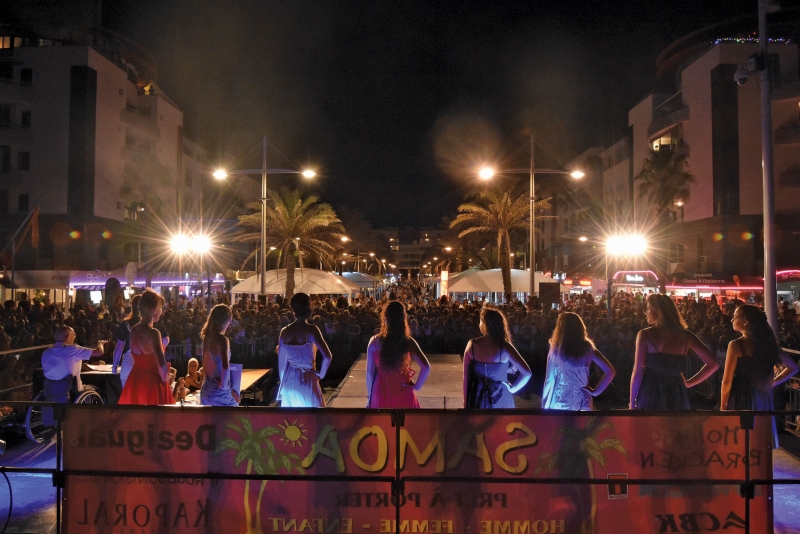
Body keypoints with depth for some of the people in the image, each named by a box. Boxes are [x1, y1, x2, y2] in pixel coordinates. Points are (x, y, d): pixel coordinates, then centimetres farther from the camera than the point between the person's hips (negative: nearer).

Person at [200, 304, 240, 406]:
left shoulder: (207, 337, 3)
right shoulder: (222, 339, -19)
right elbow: (225, 366, -31)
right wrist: (223, 385, -18)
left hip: (206, 390, 8)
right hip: (220, 394, -8)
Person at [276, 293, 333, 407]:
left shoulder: (284, 331, -2)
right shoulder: (311, 329, -14)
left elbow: (281, 361, 4)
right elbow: (327, 356, -22)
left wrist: (283, 382, 15)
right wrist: (321, 374, -6)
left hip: (289, 382, 4)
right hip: (307, 381, -4)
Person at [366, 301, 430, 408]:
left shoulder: (375, 341, -7)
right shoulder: (408, 342, -9)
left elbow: (370, 372, -3)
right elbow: (426, 367, -18)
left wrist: (369, 396, 7)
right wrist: (417, 386, -4)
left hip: (381, 393, 1)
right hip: (403, 393, -1)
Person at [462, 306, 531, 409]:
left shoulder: (472, 344, -13)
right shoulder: (504, 347, -16)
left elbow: (466, 376, -6)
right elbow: (526, 373, -21)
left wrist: (465, 399, 4)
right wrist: (512, 388, -6)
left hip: (477, 397, 1)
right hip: (500, 398, -1)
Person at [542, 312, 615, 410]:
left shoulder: (556, 349, -9)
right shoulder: (588, 347, -2)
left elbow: (550, 379, -5)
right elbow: (610, 371, -3)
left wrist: (545, 405, 3)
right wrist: (595, 391, 0)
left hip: (560, 404, -2)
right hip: (583, 403, 2)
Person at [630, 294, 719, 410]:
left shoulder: (645, 335, -5)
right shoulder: (685, 335, 6)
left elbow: (638, 371, -7)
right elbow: (713, 363, 5)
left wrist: (632, 402, -1)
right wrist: (688, 383, 10)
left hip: (650, 395, -4)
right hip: (677, 395, 4)